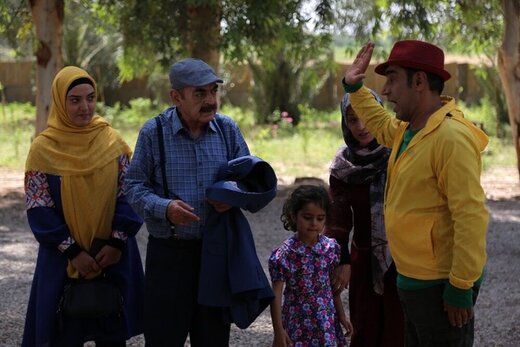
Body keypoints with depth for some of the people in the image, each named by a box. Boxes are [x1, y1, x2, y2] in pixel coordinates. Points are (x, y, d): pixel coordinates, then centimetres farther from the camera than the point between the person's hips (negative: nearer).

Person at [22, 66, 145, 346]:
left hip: (113, 255, 2)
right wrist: (72, 251, -14)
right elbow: (39, 209, -7)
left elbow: (129, 194, 1)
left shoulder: (112, 141, 1)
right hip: (64, 260, -2)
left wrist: (117, 242, -11)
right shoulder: (43, 148, -6)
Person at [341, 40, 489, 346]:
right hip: (412, 280, 10)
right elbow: (379, 123, 35)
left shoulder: (452, 137, -22)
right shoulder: (407, 130, 8)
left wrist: (461, 287, -26)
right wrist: (354, 88, 22)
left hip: (441, 286, -10)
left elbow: (471, 217, -26)